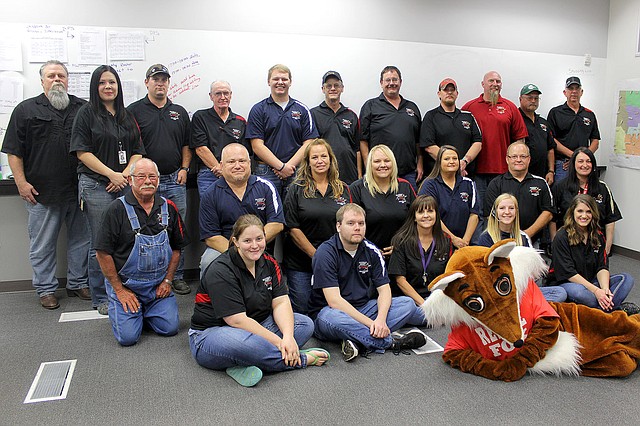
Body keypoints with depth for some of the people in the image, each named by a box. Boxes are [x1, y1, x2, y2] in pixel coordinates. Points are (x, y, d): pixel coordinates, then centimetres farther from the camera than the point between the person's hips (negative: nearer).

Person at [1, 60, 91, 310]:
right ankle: (46, 289, 17)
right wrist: (21, 182, -6)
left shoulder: (83, 108, 11)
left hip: (79, 189, 2)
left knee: (81, 238, 9)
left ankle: (78, 283, 23)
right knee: (43, 243, 5)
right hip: (41, 192, -2)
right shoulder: (26, 109, 5)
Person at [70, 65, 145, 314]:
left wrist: (126, 174, -5)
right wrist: (112, 174, -14)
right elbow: (82, 152, -6)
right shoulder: (87, 114, 1)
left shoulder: (127, 116, 15)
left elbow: (138, 151, 12)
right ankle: (100, 298, 11)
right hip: (97, 186, -4)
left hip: (126, 185, 4)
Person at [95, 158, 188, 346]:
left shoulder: (169, 208, 2)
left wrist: (167, 281, 0)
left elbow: (176, 248, 10)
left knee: (170, 328, -9)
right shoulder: (117, 209, -11)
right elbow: (103, 253, -11)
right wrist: (120, 290, -11)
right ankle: (117, 308, 21)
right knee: (128, 336, -13)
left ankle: (144, 311, 22)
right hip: (125, 284, -3)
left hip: (158, 286, 4)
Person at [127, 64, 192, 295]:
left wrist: (184, 168, 4)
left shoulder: (179, 112, 15)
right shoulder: (134, 110, 3)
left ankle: (177, 276, 16)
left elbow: (186, 145, 17)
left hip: (175, 180, 3)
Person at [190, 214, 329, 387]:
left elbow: (281, 303, -6)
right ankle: (302, 359, -17)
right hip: (211, 333, -7)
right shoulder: (221, 271, -20)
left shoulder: (269, 263, 1)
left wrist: (288, 337, -24)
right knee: (244, 342, -41)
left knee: (305, 324, -9)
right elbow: (237, 321, -25)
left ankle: (245, 365, -25)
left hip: (255, 327, 7)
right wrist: (278, 342, -24)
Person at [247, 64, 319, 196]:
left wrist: (289, 165, -9)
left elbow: (308, 143, 4)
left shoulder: (302, 110, 10)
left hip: (297, 173, 2)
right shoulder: (258, 110, 4)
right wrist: (282, 166, -11)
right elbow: (257, 145, -4)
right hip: (266, 173, -1)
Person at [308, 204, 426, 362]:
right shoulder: (325, 253, -15)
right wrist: (370, 323, -27)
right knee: (330, 318, -40)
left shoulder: (371, 251, 3)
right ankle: (391, 342, -23)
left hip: (363, 310, 6)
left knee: (407, 303, -11)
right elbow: (334, 301, -22)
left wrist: (381, 319, -22)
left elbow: (384, 289, -1)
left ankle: (358, 341, -29)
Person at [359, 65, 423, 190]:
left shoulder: (412, 107, 17)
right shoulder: (370, 106, 4)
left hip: (408, 173, 4)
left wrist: (420, 164, 10)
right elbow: (363, 140, -2)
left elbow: (418, 141, 19)